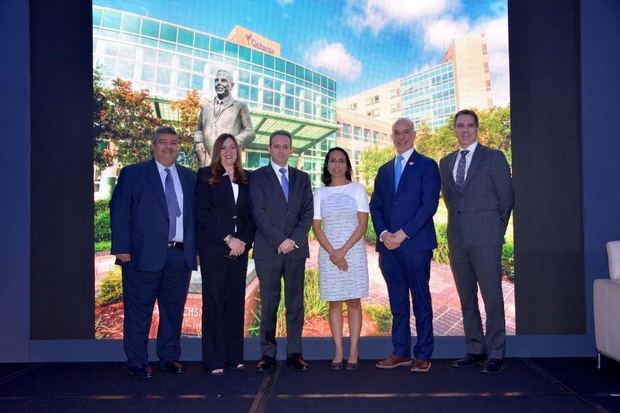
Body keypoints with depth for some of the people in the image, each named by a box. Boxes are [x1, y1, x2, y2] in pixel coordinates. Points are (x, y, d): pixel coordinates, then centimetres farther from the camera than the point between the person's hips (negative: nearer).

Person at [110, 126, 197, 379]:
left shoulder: (189, 177, 14)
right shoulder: (133, 174, 3)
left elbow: (196, 214, 14)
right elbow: (119, 211, -2)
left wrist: (196, 248, 7)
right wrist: (121, 248, -9)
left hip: (181, 255, 4)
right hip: (144, 254, -4)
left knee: (174, 309, 10)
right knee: (139, 311, 2)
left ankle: (169, 357, 23)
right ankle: (137, 362, 13)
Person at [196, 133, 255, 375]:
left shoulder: (245, 179, 14)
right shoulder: (206, 176, 3)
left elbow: (251, 215, 11)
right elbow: (202, 213, -6)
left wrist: (244, 242, -5)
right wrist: (227, 239, -12)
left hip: (240, 248, 4)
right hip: (213, 248, -4)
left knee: (236, 301, 5)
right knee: (213, 301, -3)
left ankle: (234, 356, 12)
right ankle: (214, 360, 3)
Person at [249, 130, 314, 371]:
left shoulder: (302, 178, 14)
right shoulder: (258, 177, 5)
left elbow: (308, 213, 6)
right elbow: (259, 214, -5)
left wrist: (294, 239, -9)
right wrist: (280, 240, -14)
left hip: (296, 249, 3)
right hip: (268, 250, -2)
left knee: (295, 303, 5)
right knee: (269, 304, 1)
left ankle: (294, 352, 13)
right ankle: (268, 354, 10)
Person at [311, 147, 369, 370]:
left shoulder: (357, 189, 4)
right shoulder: (320, 193, 8)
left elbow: (362, 224, -3)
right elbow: (316, 227, 3)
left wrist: (344, 250, -12)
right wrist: (332, 253, -10)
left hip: (353, 251, -1)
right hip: (328, 252, 2)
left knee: (353, 301, 0)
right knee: (334, 302, 3)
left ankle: (354, 351, 6)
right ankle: (338, 351, 9)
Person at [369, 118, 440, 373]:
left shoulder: (427, 166, 2)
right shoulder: (384, 170, 19)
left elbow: (429, 205, -8)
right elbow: (375, 206, 13)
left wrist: (403, 233, -14)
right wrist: (383, 234, -4)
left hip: (416, 244, -5)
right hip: (388, 245, 5)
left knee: (421, 301, 1)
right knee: (397, 302, 9)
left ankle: (423, 355, 8)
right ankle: (401, 352, 17)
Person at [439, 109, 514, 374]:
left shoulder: (494, 158, 1)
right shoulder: (446, 162, 15)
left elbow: (506, 197, 4)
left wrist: (497, 230, 6)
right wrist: (458, 224, 14)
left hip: (485, 238, -5)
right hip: (457, 239, 5)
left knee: (492, 297, -3)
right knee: (466, 298, 8)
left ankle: (496, 354, 4)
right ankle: (475, 350, 17)